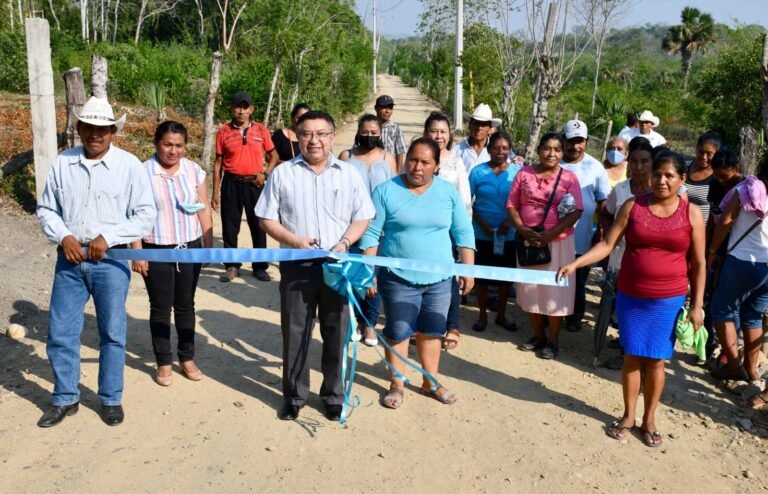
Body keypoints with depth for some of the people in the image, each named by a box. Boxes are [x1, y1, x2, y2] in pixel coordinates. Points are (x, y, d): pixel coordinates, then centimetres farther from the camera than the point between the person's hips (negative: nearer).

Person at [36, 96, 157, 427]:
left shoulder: (129, 165, -5)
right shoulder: (62, 163, 3)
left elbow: (146, 214, -6)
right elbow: (46, 209, 10)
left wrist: (108, 237, -15)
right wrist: (63, 237, -8)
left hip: (110, 261, -2)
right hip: (70, 259, 3)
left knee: (112, 333, 9)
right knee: (60, 332, 9)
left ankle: (111, 399, 25)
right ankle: (65, 399, 27)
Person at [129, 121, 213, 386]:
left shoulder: (194, 170, 0)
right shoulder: (143, 172, -9)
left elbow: (204, 211, 5)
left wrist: (209, 246, 3)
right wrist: (137, 252, -10)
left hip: (190, 247, 3)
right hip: (156, 250, -3)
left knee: (185, 305, 15)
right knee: (160, 308, 8)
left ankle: (187, 358, 29)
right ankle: (163, 363, 22)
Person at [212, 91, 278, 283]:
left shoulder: (261, 130, 1)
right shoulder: (223, 132, 1)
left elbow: (273, 156, 10)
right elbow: (218, 163, 5)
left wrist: (265, 174, -9)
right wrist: (215, 192, 2)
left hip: (255, 184, 0)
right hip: (231, 184, 0)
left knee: (258, 225, 5)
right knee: (230, 226, 5)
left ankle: (260, 267, 17)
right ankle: (232, 266, 18)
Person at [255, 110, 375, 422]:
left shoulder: (349, 174, 5)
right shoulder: (283, 173, 2)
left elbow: (363, 217, 4)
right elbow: (267, 218, 2)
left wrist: (344, 243, -14)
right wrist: (294, 240, -14)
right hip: (297, 265, 0)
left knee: (336, 333, 9)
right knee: (295, 332, 7)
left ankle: (334, 394, 24)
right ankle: (294, 395, 23)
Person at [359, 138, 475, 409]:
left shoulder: (448, 191, 2)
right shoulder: (386, 191, -6)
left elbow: (463, 233, 5)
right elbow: (371, 234, -5)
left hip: (439, 278, 3)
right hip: (398, 277, -2)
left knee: (431, 332, 14)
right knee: (398, 333, 8)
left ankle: (431, 382, 30)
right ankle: (397, 384, 25)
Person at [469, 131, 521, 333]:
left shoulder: (517, 172, -2)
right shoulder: (478, 172, -3)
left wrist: (510, 221, -16)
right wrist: (482, 223, -14)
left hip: (508, 235, 1)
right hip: (482, 233, -1)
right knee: (482, 275, 8)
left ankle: (501, 315, 28)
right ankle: (482, 315, 24)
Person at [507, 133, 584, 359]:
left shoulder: (569, 177, -1)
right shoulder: (524, 173, 4)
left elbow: (576, 211, -8)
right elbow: (511, 205, 1)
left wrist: (551, 233, -19)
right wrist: (523, 230, -15)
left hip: (558, 242, -2)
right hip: (529, 241, 2)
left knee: (555, 289, 3)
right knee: (531, 288, 10)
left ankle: (553, 339, 16)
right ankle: (538, 335, 26)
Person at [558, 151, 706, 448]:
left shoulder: (691, 214, -4)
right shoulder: (633, 206, -3)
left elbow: (698, 264, 0)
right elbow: (607, 244, -5)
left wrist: (697, 305, -3)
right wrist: (575, 264, -18)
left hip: (669, 300, -1)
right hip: (630, 296, 1)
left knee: (655, 360, 7)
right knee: (632, 357, 9)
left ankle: (649, 419, 25)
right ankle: (628, 416, 26)